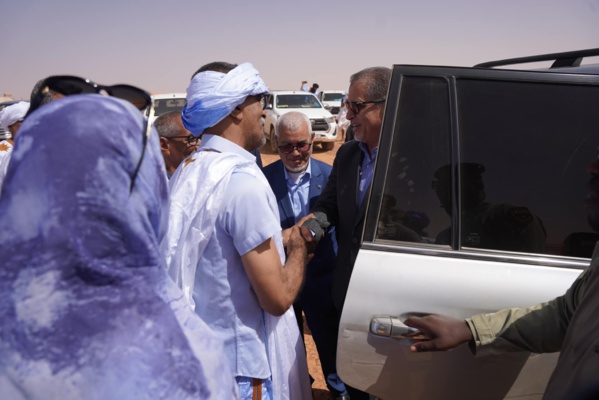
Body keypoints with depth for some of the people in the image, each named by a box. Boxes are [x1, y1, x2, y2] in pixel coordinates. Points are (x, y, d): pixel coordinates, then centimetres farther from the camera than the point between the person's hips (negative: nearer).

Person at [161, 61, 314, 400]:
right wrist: (298, 247, -6)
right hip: (241, 361, -8)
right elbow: (277, 298, -22)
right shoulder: (242, 179, -23)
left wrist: (282, 242, 11)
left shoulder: (188, 173, 2)